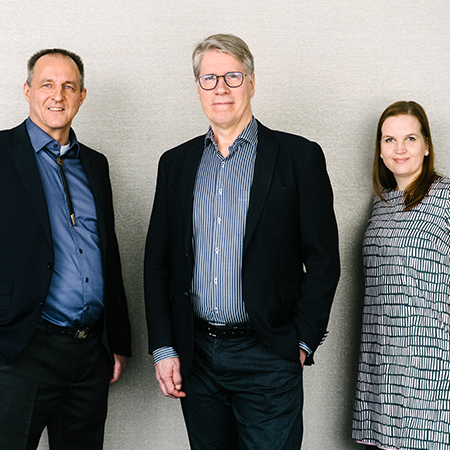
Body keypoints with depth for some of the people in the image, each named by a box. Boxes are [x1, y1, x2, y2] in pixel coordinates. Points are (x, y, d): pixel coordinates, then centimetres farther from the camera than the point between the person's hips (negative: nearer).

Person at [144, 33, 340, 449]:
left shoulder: (299, 157, -2)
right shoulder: (176, 163, 9)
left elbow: (323, 260, -3)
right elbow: (158, 262, 9)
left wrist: (301, 341, -6)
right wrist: (163, 348, 3)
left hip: (267, 357, -3)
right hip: (195, 359, 4)